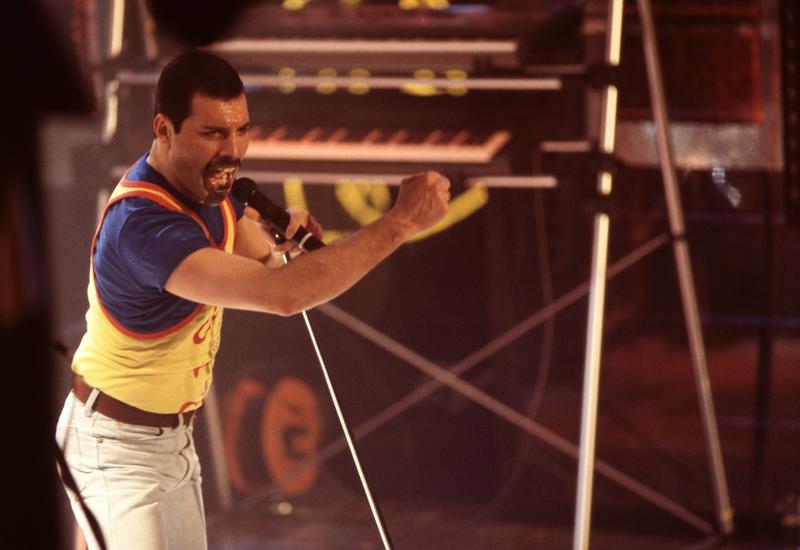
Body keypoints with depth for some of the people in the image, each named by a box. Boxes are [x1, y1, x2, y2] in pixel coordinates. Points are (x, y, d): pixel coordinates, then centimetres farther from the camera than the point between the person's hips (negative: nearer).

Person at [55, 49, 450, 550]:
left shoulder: (208, 181, -4)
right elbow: (282, 294, -43)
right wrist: (400, 223, -41)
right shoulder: (142, 223, -33)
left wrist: (284, 239, -14)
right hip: (114, 450, -8)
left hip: (174, 436, 8)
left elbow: (263, 263, 10)